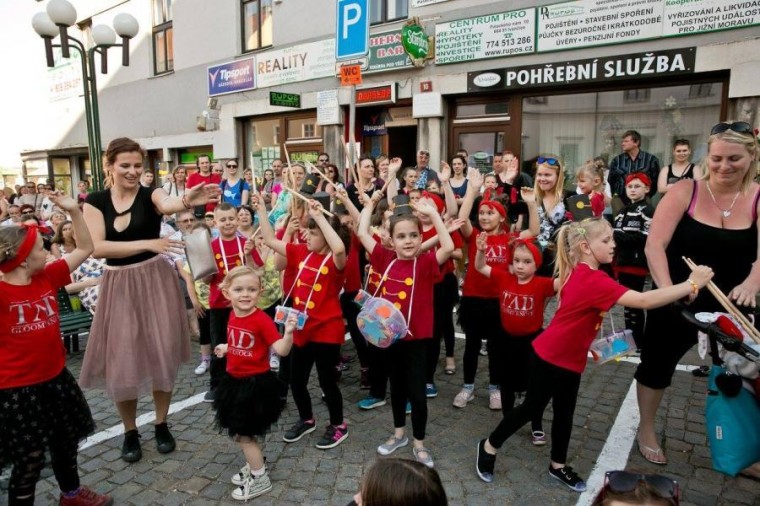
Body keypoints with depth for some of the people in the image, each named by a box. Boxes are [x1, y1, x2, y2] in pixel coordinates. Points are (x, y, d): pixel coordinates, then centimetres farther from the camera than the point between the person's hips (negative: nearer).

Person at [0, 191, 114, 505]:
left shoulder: (48, 277, -2)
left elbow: (85, 248, 5)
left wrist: (73, 211, -5)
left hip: (55, 377, 7)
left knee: (66, 441, 25)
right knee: (29, 458, 9)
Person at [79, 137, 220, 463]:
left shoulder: (150, 194, -6)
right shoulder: (95, 201, 0)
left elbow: (168, 204, -31)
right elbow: (97, 248, -12)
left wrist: (187, 201, -55)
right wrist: (147, 244, -22)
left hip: (156, 282, -1)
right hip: (118, 286, 2)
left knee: (161, 354, 5)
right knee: (122, 360, 6)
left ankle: (161, 424, 27)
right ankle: (130, 431, 28)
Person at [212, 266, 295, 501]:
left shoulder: (262, 319, -22)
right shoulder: (233, 317, 0)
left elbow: (282, 350, -28)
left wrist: (289, 332, -44)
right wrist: (226, 349, 30)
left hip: (256, 384, -8)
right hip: (235, 381, 8)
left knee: (244, 434, 4)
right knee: (238, 432, 21)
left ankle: (260, 479, 24)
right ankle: (254, 465, 44)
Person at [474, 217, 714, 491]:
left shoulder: (582, 274, 1)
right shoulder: (593, 280, -29)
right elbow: (644, 301, -33)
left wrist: (587, 343, 10)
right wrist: (691, 284, -28)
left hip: (570, 358, 9)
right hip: (550, 358, -9)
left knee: (565, 412, 18)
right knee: (533, 407, 8)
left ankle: (558, 466, 36)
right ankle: (489, 446, 26)